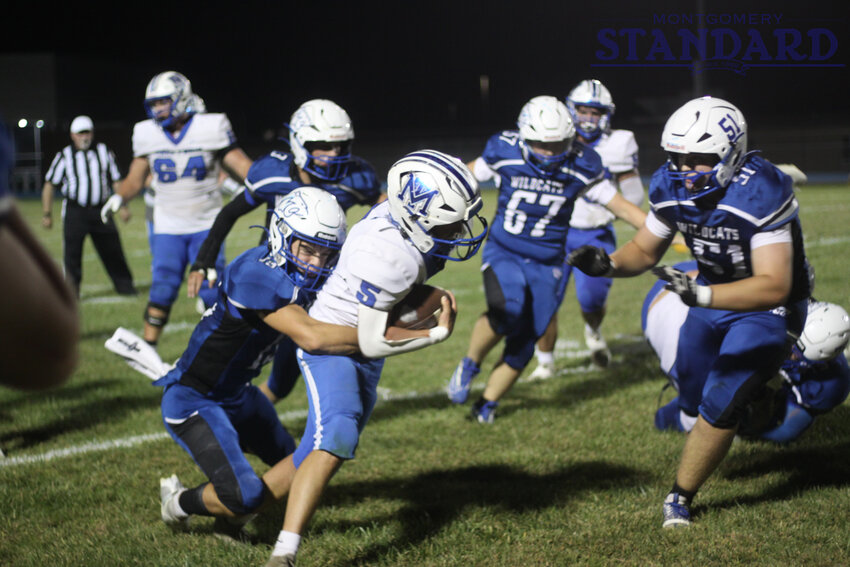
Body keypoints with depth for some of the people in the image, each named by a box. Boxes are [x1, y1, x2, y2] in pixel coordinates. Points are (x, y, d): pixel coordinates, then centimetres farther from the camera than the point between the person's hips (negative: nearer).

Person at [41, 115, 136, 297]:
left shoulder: (104, 152, 9)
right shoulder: (64, 156, 1)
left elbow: (116, 180, 14)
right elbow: (49, 185, 3)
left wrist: (122, 206, 6)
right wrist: (47, 214, -1)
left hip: (101, 210, 2)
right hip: (75, 212, -2)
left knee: (113, 250, 5)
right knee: (72, 253, -6)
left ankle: (124, 285, 19)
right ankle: (72, 290, 3)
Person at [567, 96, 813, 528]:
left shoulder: (762, 194, -36)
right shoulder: (671, 187, -15)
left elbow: (774, 287, -43)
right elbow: (645, 250, 0)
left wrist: (701, 295, -56)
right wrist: (608, 263, -22)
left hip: (767, 309, -7)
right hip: (716, 293, 7)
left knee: (721, 403, -14)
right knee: (692, 380, 24)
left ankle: (680, 498, 3)